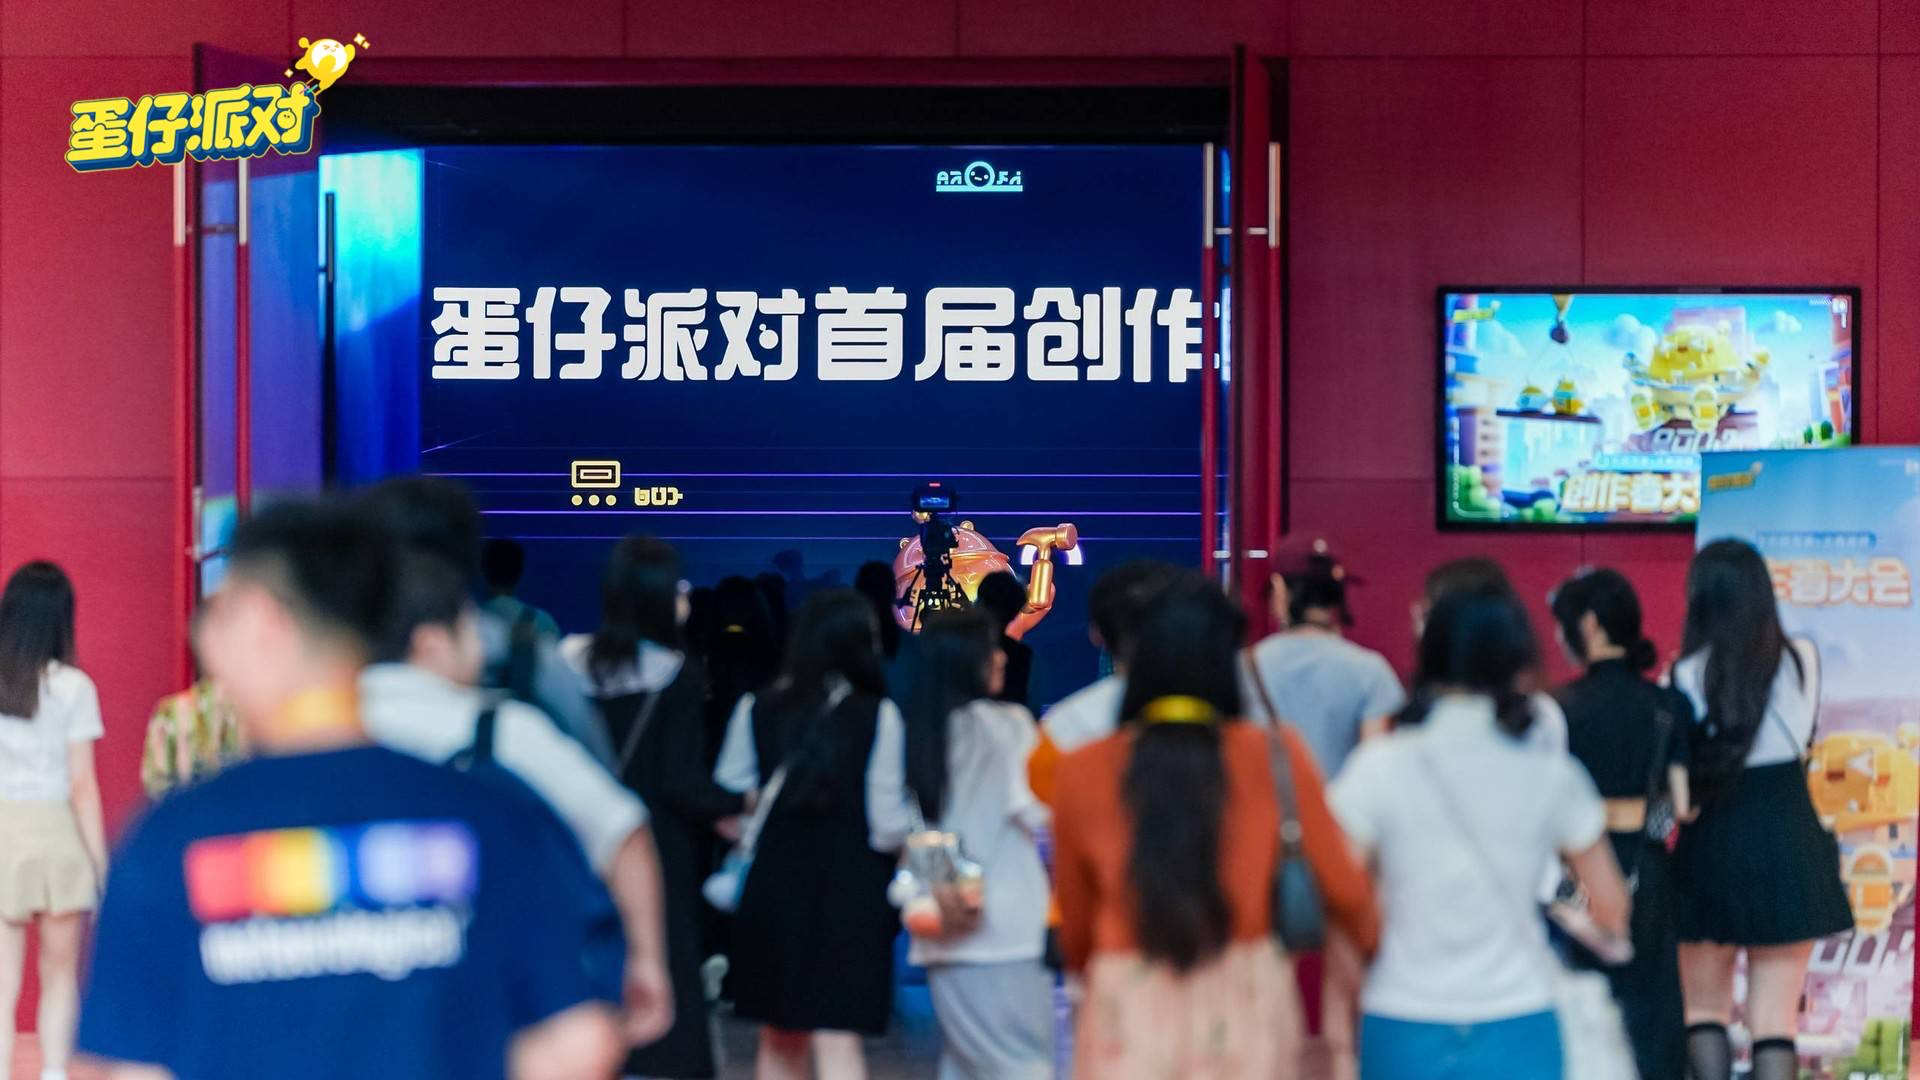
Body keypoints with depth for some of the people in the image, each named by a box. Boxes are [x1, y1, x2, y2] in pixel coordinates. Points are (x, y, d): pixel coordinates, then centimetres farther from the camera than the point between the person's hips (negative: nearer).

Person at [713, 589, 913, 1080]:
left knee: (779, 1038, 18)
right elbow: (889, 826, -11)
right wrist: (909, 824, 10)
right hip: (850, 892, -3)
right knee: (838, 1040, -1)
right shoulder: (878, 716, -11)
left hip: (772, 889, 3)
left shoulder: (756, 710, -2)